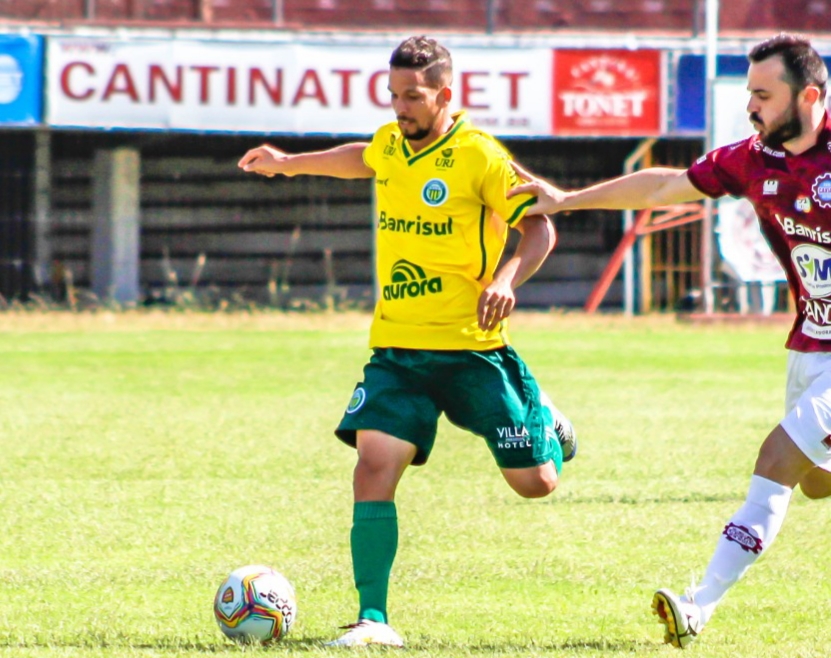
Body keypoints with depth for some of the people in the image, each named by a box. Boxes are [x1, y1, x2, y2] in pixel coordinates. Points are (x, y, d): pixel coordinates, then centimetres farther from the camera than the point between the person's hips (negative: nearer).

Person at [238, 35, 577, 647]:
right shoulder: (389, 143, 7)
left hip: (471, 345, -4)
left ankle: (545, 423, 39)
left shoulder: (479, 156, -12)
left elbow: (539, 228, -10)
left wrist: (506, 279, -27)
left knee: (535, 482, 2)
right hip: (396, 345, 4)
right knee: (375, 466, -15)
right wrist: (291, 164, 33)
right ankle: (374, 620, -14)